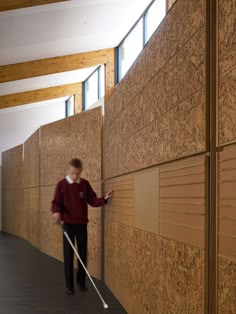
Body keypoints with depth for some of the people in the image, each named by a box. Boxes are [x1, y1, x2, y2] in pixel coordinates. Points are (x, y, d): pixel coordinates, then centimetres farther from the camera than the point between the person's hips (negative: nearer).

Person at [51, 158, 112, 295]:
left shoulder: (85, 184, 1)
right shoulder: (61, 184, -7)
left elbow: (92, 200, 2)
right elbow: (56, 202, -8)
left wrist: (104, 199, -15)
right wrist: (56, 211, -28)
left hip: (82, 224, 2)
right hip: (68, 224, -2)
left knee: (83, 254, 8)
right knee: (68, 256, 0)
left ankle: (81, 281, 25)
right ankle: (69, 285, 10)